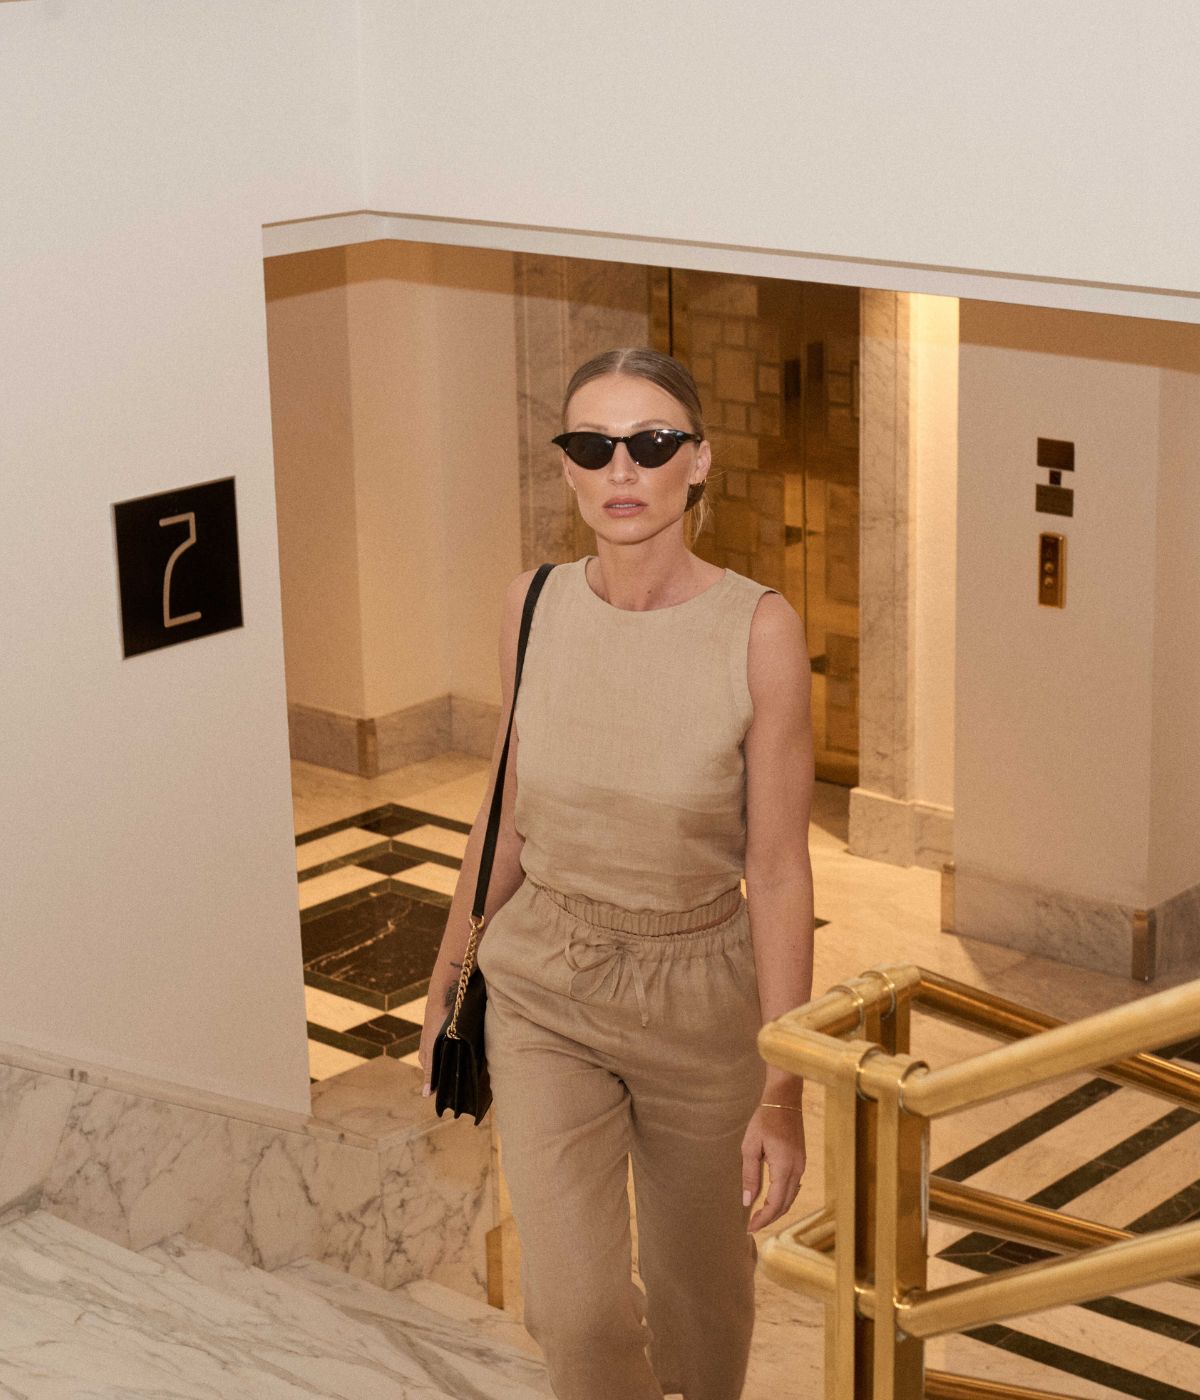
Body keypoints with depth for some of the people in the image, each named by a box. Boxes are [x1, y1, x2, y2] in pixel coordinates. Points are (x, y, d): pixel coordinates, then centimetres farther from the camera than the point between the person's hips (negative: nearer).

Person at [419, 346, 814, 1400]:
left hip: (700, 997, -2)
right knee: (576, 1307, -7)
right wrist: (450, 972, 14)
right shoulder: (535, 606, -7)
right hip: (544, 992, 2)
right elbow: (508, 808, 6)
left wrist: (784, 1090, -15)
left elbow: (779, 870, -15)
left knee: (699, 1283, 18)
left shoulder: (760, 630, -18)